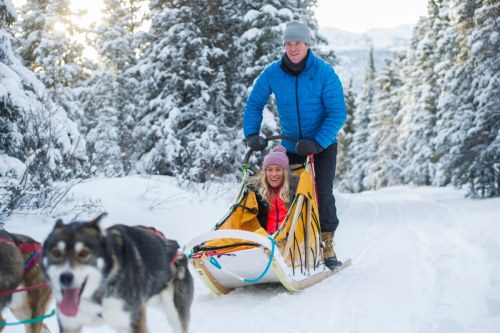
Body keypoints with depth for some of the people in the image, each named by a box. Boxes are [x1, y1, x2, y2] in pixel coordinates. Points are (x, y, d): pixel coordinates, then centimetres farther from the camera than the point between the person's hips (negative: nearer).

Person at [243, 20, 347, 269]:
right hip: (291, 145, 3)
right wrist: (251, 134, -9)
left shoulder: (324, 72, -16)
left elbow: (338, 113, -18)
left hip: (323, 145, -3)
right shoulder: (273, 73, -8)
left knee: (322, 194, -13)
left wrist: (317, 143, -28)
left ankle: (327, 247, -1)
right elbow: (254, 104, 5)